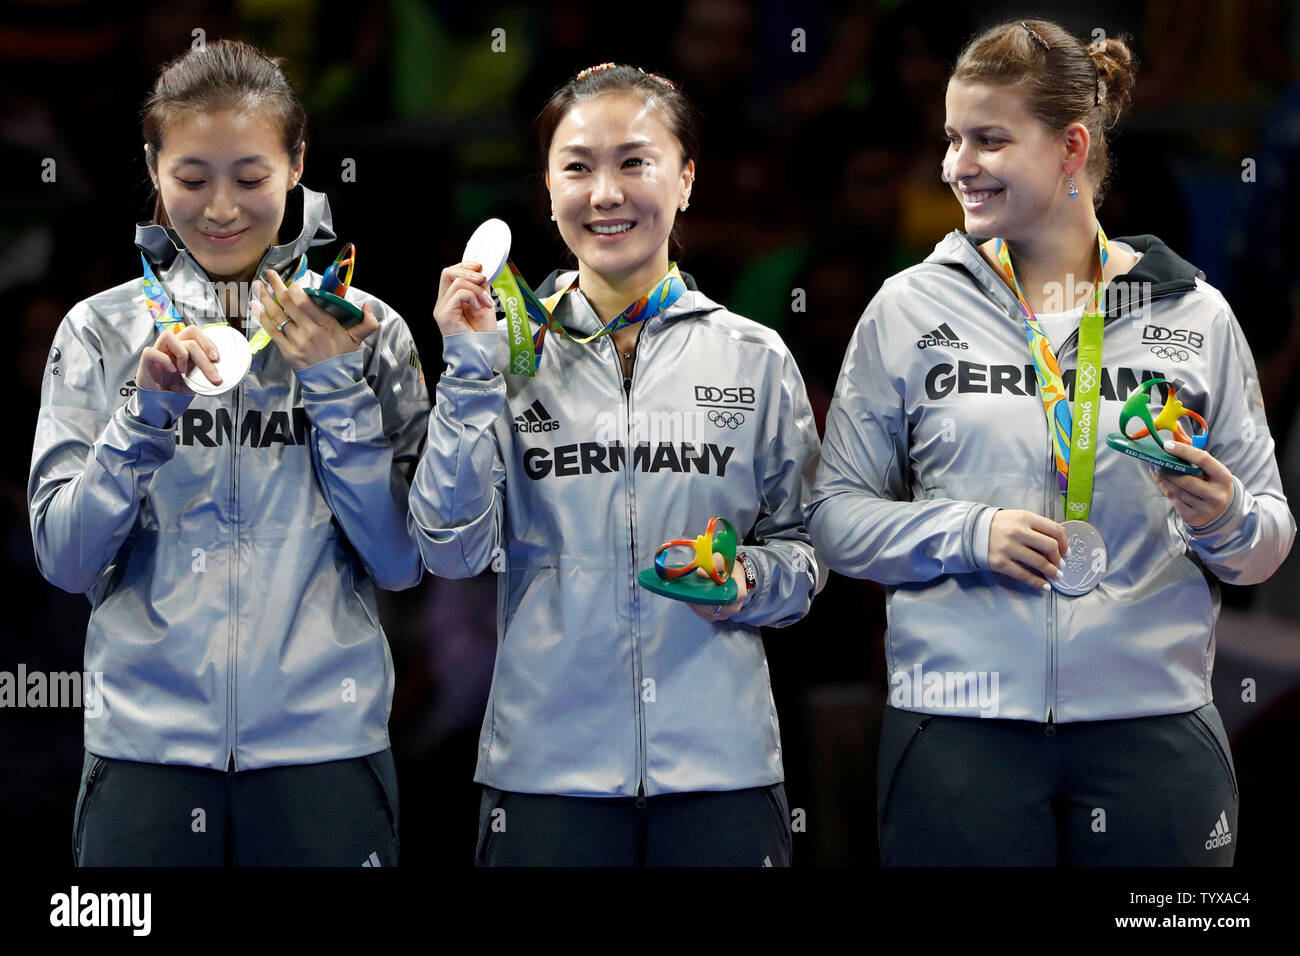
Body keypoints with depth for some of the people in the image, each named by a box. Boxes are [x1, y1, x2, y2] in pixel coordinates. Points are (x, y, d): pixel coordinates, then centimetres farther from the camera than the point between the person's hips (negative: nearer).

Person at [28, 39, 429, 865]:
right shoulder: (103, 331, 5)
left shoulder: (366, 329, 4)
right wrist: (147, 408, -12)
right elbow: (63, 557, -1)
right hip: (145, 746, 0)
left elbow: (403, 562, -2)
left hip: (325, 739, 0)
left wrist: (336, 385, -10)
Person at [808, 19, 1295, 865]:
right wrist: (967, 534, -12)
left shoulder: (1196, 317, 7)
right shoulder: (911, 309, 5)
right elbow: (838, 517, 4)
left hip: (1153, 725, 1)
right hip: (960, 727, -1)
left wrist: (1227, 523, -12)